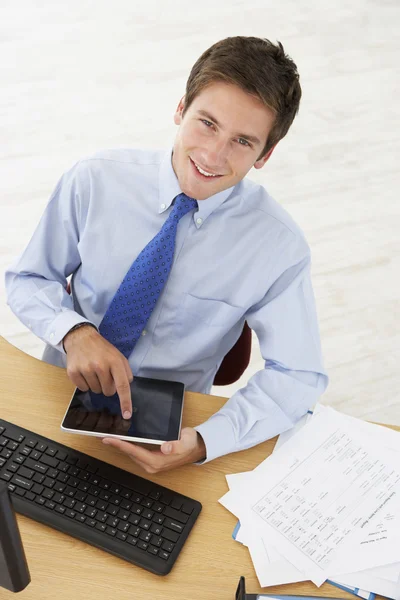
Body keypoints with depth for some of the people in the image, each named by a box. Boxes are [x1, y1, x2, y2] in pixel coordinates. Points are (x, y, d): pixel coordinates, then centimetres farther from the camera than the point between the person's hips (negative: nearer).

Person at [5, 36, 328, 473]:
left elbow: (298, 376, -11)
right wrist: (74, 331, -24)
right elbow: (28, 279, -1)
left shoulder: (279, 246, -15)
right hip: (65, 389, 0)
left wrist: (204, 441, -27)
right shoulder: (95, 181, -13)